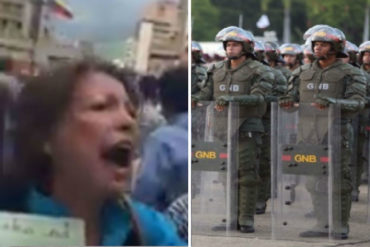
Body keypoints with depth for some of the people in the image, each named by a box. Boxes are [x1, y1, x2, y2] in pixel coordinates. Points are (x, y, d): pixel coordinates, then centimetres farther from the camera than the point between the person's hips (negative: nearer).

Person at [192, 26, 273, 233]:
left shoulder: (258, 72, -5)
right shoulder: (218, 70, 13)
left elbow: (258, 97, -18)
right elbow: (208, 92, 9)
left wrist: (232, 99, -30)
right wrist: (195, 99, -13)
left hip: (247, 129, -5)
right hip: (222, 128, 5)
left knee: (247, 174, -6)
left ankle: (247, 219, -2)